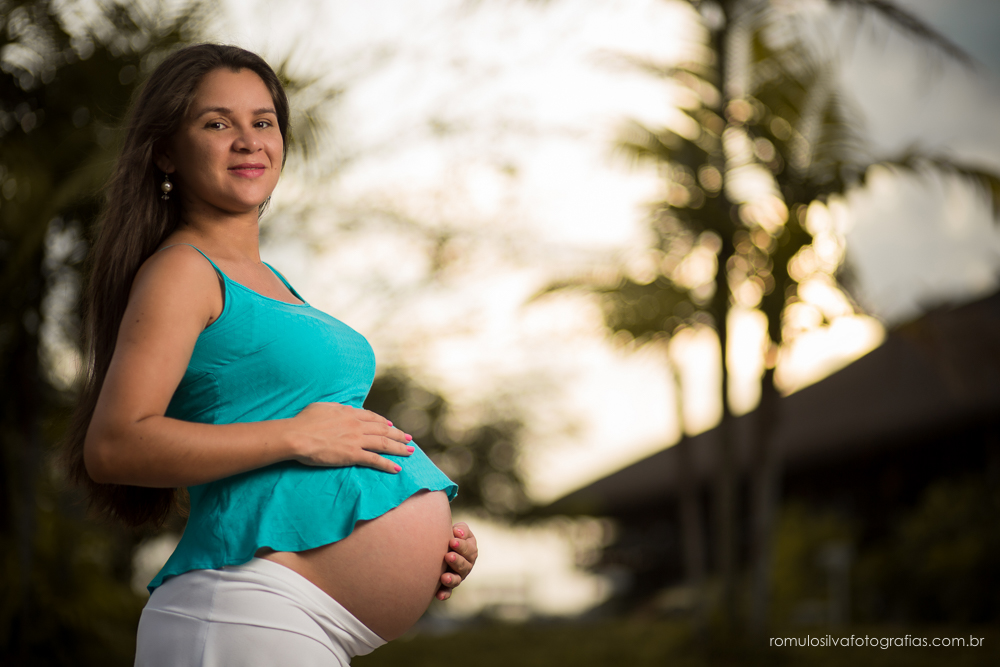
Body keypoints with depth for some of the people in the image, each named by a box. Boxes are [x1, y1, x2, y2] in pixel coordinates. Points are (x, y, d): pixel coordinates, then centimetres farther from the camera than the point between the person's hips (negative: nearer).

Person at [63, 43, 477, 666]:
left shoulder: (268, 282, 22)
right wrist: (296, 436, -15)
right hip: (250, 615, -8)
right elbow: (114, 445, -16)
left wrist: (434, 537, 12)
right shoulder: (179, 271, -4)